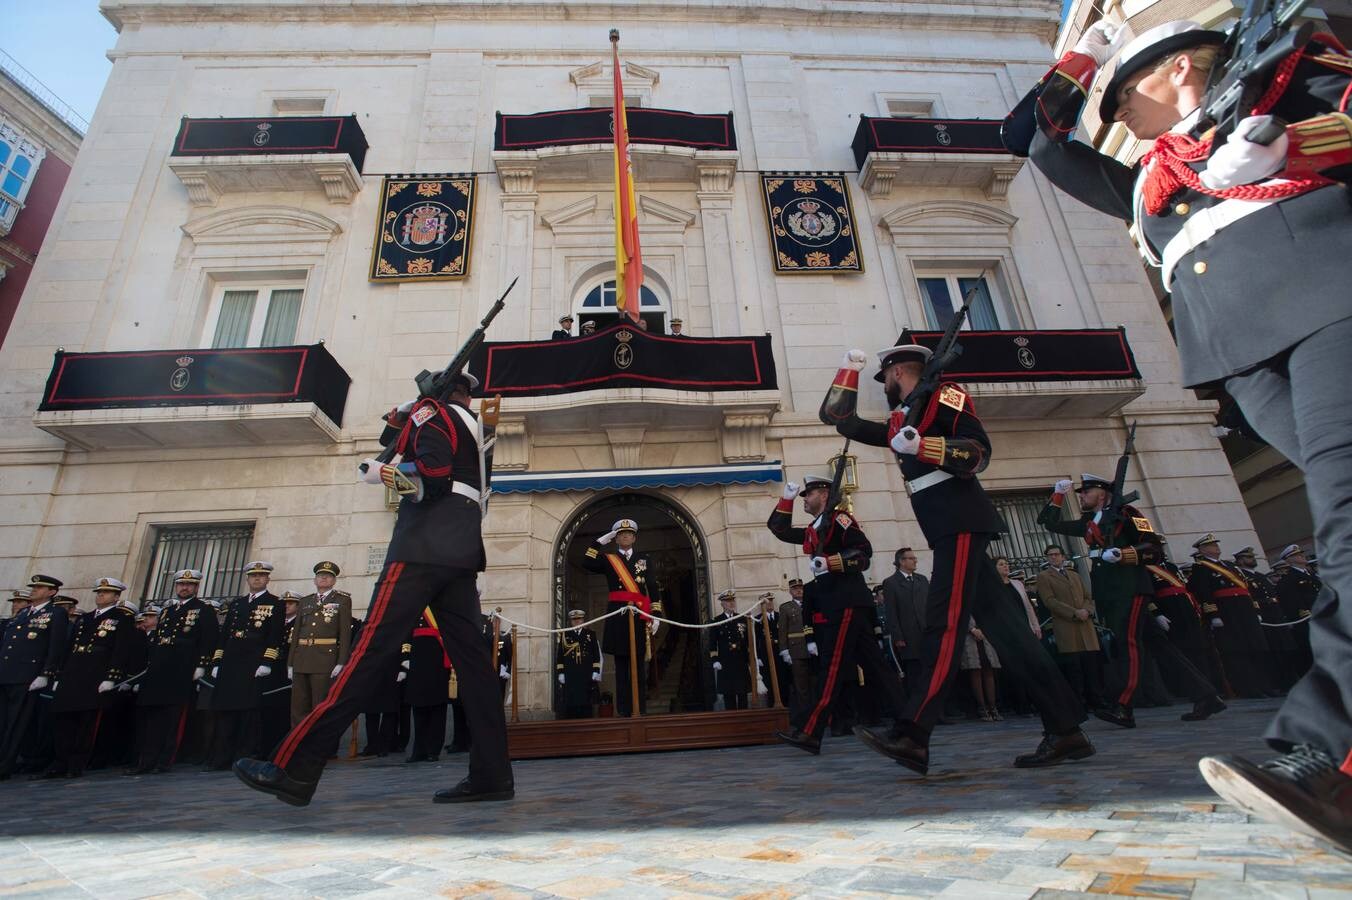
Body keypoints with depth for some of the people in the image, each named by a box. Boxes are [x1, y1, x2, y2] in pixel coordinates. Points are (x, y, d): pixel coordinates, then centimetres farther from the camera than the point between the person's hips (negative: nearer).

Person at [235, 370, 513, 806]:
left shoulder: (431, 412, 4)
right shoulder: (471, 426, 28)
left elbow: (433, 474, -12)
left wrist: (382, 473, 0)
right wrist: (399, 418, 23)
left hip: (425, 544, -8)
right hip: (462, 551, 8)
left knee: (374, 650, -11)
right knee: (470, 657, 0)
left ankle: (295, 767, -7)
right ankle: (492, 774, -2)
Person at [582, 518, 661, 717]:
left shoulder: (644, 558, 12)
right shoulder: (608, 558, 9)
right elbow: (587, 564, -9)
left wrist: (656, 615, 0)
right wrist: (601, 541, -6)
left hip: (640, 616, 1)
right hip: (618, 616, -1)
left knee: (640, 666, 4)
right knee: (621, 666, 2)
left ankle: (641, 710, 10)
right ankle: (624, 711, 8)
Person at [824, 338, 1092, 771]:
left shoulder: (944, 395, 1)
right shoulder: (901, 421, 23)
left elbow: (978, 451, -11)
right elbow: (844, 423, 28)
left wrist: (921, 446, -22)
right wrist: (849, 369, 28)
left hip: (961, 521, -9)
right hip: (948, 528, 9)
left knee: (944, 620, -13)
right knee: (999, 620, 5)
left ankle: (912, 735, -15)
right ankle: (1065, 729, 9)